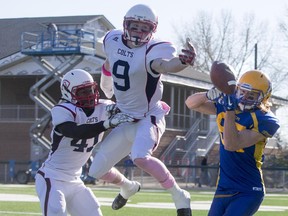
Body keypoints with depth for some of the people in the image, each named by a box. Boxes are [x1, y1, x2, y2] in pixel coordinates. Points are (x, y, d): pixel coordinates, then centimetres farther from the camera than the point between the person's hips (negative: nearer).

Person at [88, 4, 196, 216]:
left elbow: (165, 64, -47)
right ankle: (128, 187, 46)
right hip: (124, 119, 7)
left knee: (141, 157, -36)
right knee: (97, 171, 13)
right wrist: (106, 88, 35)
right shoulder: (113, 40, -3)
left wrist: (182, 61, -70)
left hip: (148, 117, -7)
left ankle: (179, 196, -18)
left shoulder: (154, 49, -23)